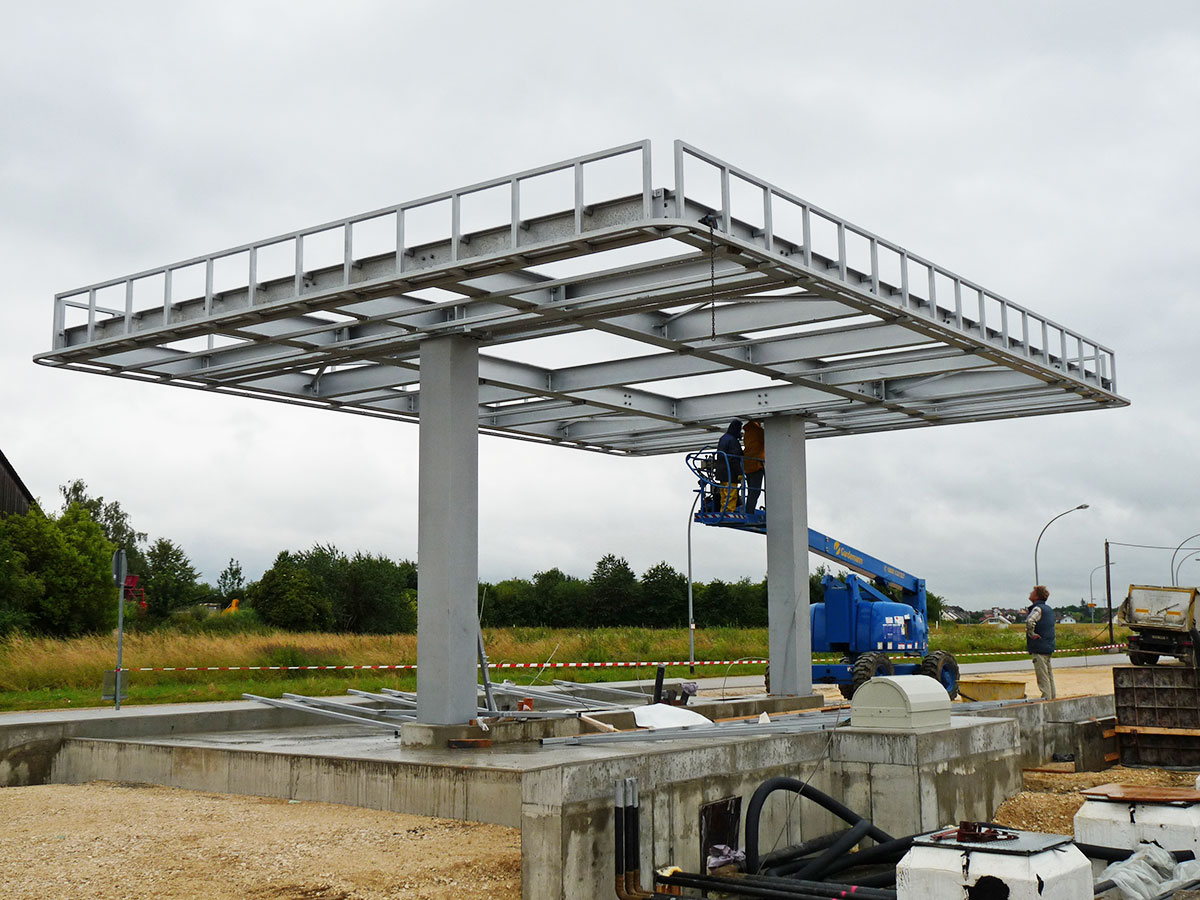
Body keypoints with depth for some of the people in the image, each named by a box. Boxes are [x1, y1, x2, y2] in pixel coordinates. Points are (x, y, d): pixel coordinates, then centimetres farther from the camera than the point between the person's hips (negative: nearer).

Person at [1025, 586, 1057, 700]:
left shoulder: (1038, 608, -14)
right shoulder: (1048, 609, 15)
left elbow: (1030, 621, -34)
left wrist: (1032, 634, -20)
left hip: (1039, 648, -9)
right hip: (1048, 647, 9)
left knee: (1042, 676, -7)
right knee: (1049, 674, 16)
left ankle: (1046, 699, -7)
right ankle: (1053, 698, 21)